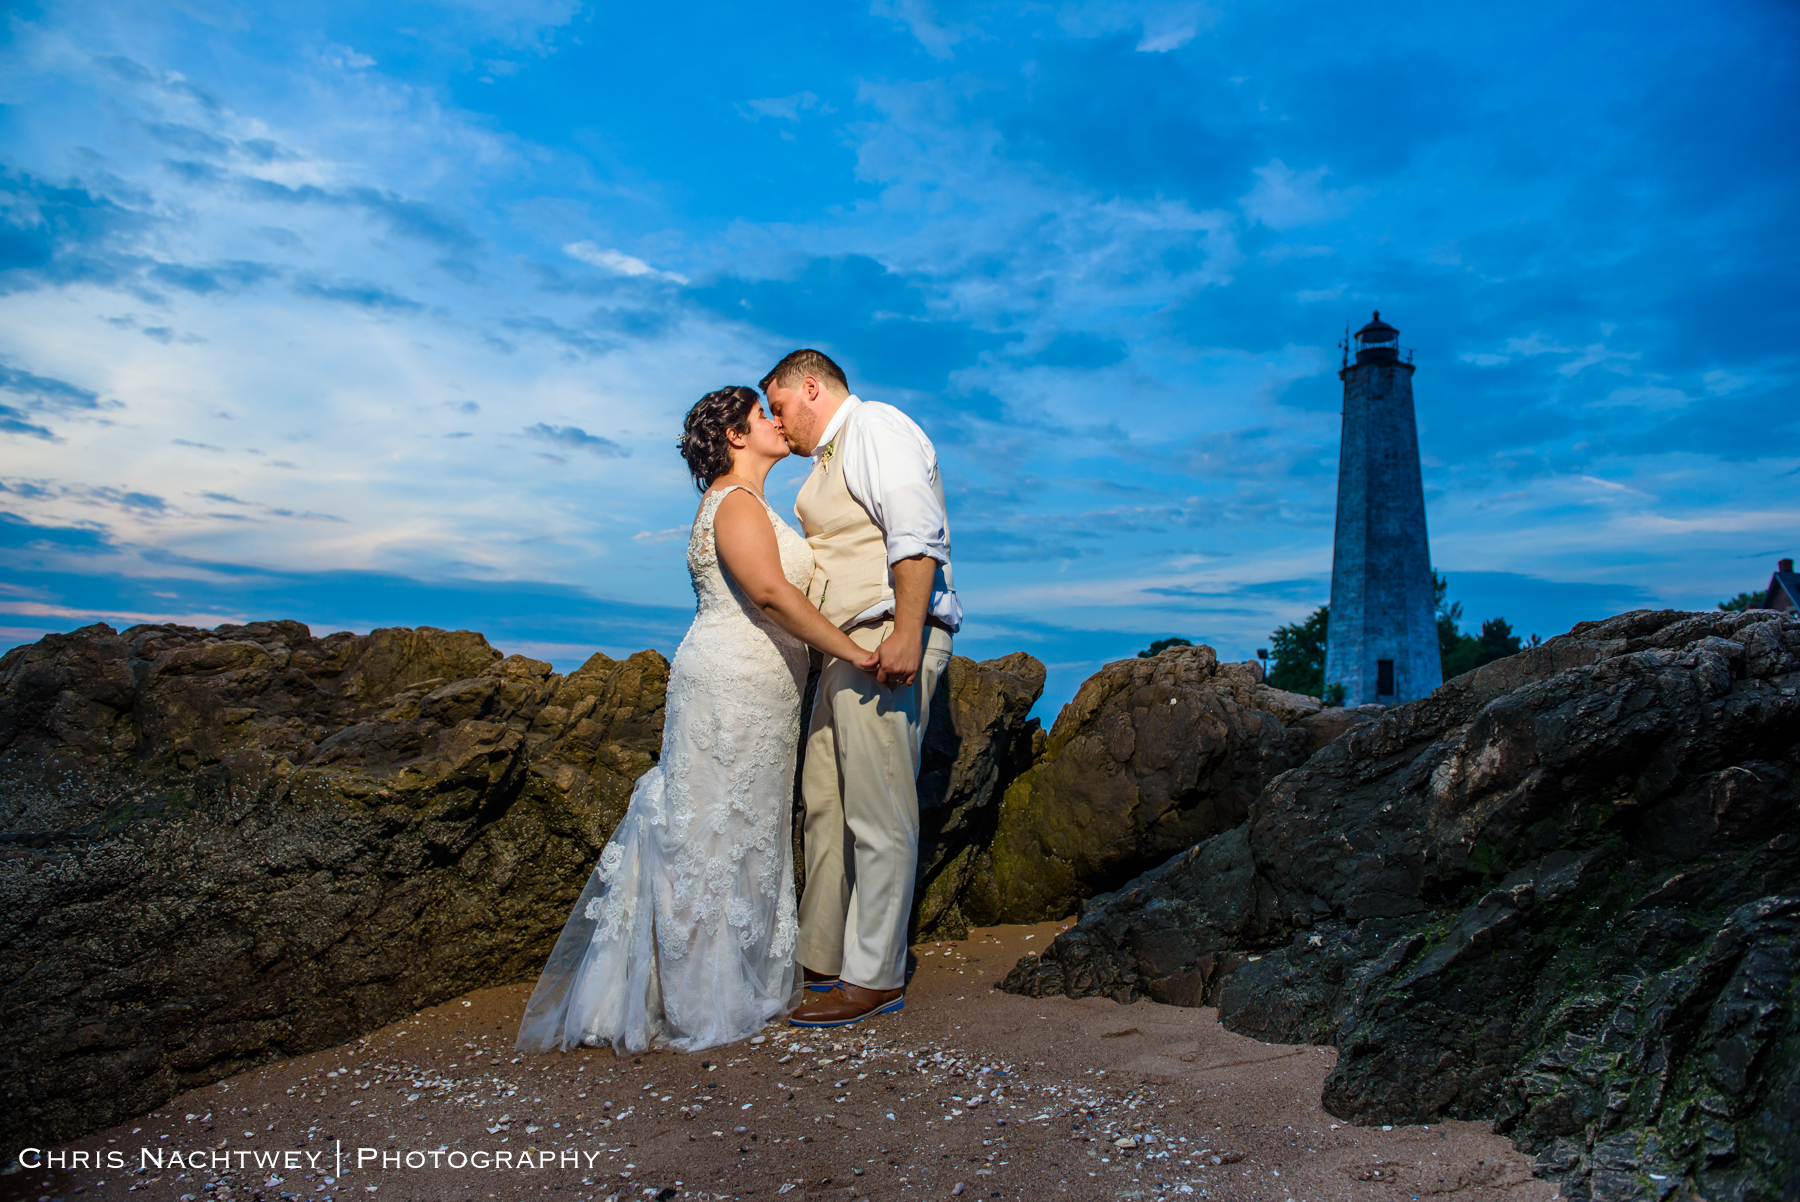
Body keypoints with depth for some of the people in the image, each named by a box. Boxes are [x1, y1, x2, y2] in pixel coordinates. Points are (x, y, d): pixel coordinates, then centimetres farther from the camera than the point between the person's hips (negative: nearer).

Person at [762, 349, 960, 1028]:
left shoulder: (875, 426, -4)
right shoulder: (832, 457, 26)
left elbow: (917, 533, -17)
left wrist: (906, 633, -25)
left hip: (890, 638, -10)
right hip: (848, 645, 10)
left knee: (878, 816, -6)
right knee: (825, 804, 10)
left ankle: (876, 977, 3)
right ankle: (822, 959, 20)